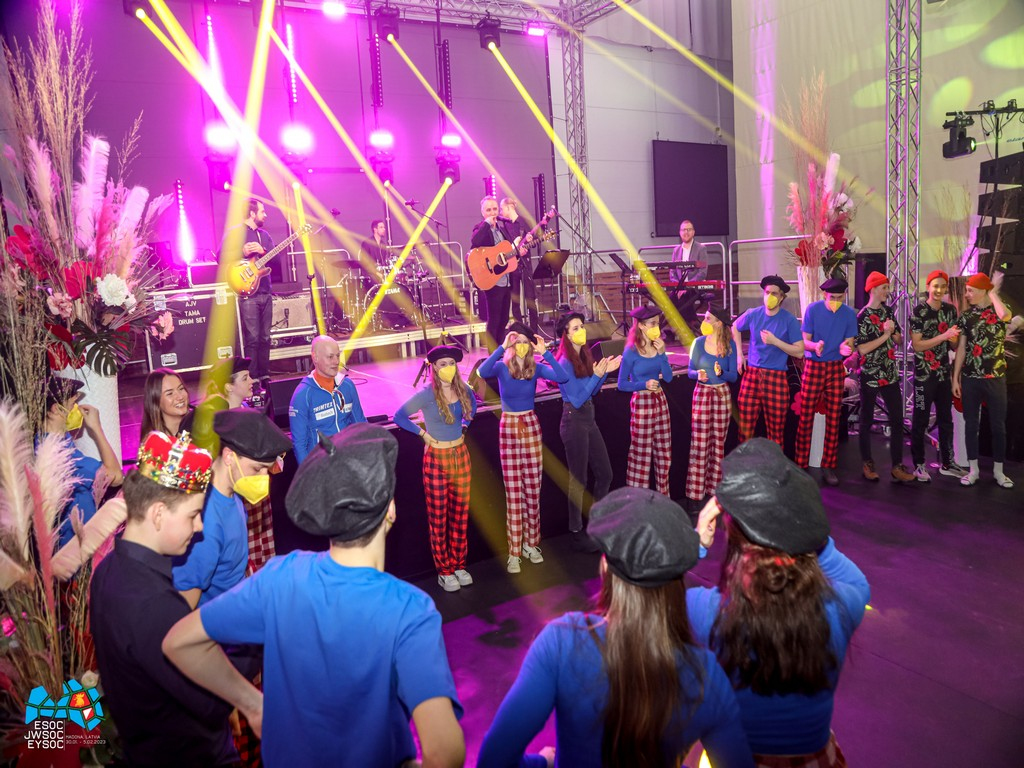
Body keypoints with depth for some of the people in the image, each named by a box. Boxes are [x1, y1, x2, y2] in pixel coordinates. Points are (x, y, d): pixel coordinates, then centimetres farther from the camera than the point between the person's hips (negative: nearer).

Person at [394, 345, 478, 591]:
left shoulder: (463, 390, -2)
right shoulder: (426, 394, -17)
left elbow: (472, 404, 21)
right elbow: (399, 417, -10)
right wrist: (423, 433, -9)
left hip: (461, 456, 5)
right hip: (437, 459, -5)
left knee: (460, 514, 12)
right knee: (438, 518, 5)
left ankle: (459, 565, 26)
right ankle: (444, 571, 17)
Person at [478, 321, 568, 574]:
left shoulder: (536, 368, -2)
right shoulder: (501, 367, -7)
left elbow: (562, 377, -19)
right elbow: (482, 371, -30)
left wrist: (545, 352, -22)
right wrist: (503, 347, -31)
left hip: (531, 427, 2)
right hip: (508, 429, -2)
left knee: (533, 489, 7)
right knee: (513, 492, 1)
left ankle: (530, 543, 24)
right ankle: (514, 551, 9)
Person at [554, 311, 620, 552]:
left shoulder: (584, 356, 7)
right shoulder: (565, 362, -16)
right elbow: (577, 399, -19)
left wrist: (605, 372, 2)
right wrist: (596, 375, -20)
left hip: (588, 419, 8)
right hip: (574, 422, -8)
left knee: (605, 474, 14)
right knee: (578, 480, 2)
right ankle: (576, 532, 16)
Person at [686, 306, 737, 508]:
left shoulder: (729, 345, -3)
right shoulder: (698, 343, -4)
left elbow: (733, 376, -2)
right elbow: (690, 371, 0)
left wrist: (721, 372, -22)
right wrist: (698, 374, -22)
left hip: (722, 394, 1)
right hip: (702, 394, -1)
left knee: (718, 443, 8)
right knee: (699, 445, -4)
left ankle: (714, 489, 20)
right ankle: (695, 494, 1)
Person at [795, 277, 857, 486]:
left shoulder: (849, 314, 0)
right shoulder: (813, 309, -5)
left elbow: (849, 342, 2)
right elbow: (805, 341, -4)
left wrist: (846, 348, -23)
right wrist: (815, 346, -27)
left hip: (836, 368, 2)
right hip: (813, 366, -2)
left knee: (833, 420, 4)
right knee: (806, 418, -2)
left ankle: (828, 467, 12)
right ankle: (801, 465, 6)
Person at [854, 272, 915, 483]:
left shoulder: (888, 311, 8)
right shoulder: (862, 316, -10)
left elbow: (899, 340, 12)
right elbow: (862, 349, -18)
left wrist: (893, 332, -8)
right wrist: (885, 335, -15)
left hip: (890, 374, 6)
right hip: (870, 375, -6)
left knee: (897, 420, 3)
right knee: (866, 420, 6)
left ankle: (897, 466, 8)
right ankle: (867, 464, 18)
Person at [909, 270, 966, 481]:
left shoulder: (950, 310, 7)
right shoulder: (919, 312, -10)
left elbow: (954, 344, 15)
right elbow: (917, 345, -15)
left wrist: (954, 340, -7)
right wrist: (944, 336, -21)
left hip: (944, 373, 6)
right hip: (924, 374, -6)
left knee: (946, 419, 12)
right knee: (920, 421, 2)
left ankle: (947, 463, 23)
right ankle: (919, 465, 11)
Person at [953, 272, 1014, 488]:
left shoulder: (1000, 309, -2)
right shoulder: (966, 316, 5)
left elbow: (1005, 315, -29)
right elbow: (961, 348, 6)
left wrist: (993, 293, -13)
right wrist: (955, 378, 2)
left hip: (995, 377, -2)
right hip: (970, 378, 2)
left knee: (998, 425, 5)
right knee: (971, 424, 5)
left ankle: (998, 470, 17)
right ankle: (973, 469, 15)